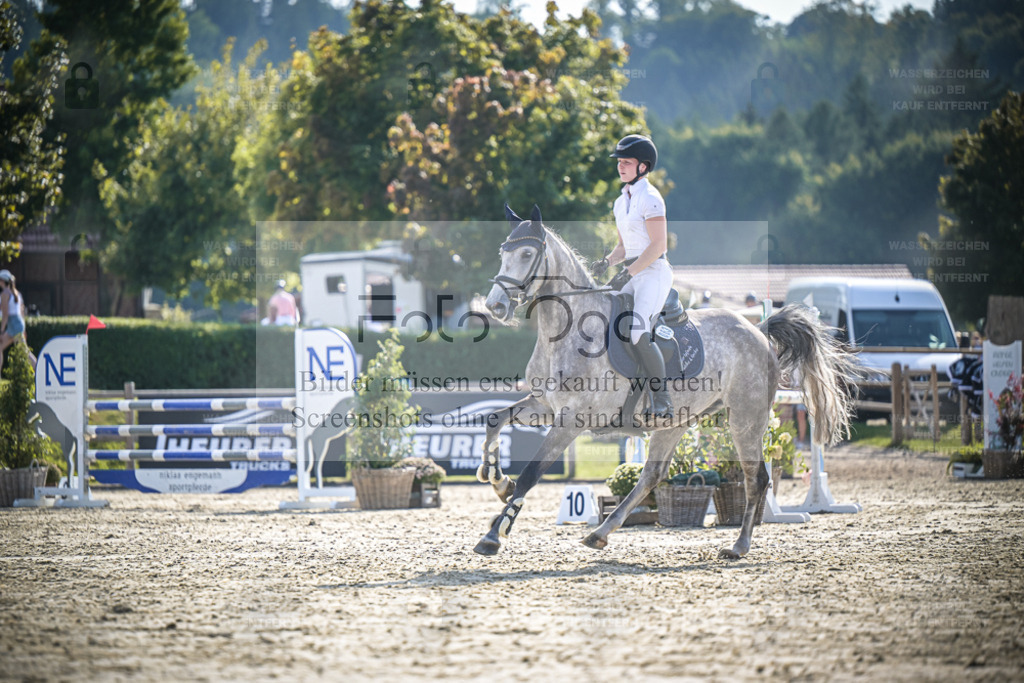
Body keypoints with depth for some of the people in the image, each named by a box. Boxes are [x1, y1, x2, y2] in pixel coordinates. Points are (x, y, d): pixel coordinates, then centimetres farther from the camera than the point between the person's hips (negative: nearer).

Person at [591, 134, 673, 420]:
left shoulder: (649, 198, -11)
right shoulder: (622, 202, 15)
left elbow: (659, 245, -17)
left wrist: (628, 273, -20)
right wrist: (607, 261, 2)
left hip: (654, 271, -9)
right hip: (633, 274, 9)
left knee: (638, 333, -26)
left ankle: (662, 401, -20)